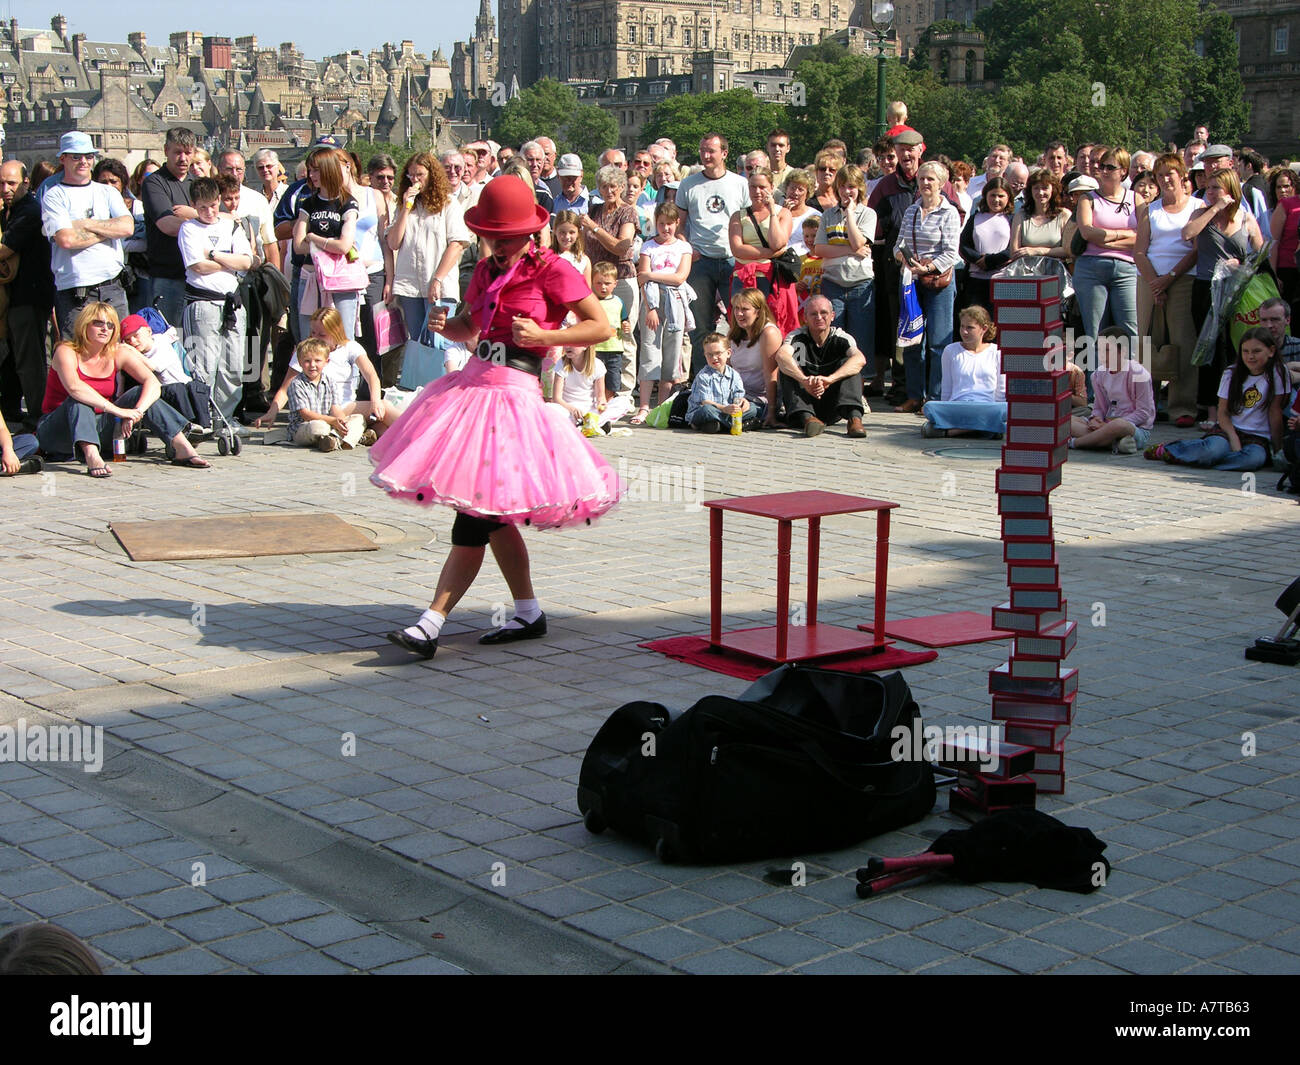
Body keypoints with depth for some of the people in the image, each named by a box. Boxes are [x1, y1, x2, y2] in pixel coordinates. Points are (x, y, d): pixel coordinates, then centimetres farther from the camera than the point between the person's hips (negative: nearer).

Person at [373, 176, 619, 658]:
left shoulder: (551, 269, -6)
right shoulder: (486, 269, 15)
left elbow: (602, 326, -5)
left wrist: (543, 336, -15)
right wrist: (444, 325, 4)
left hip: (513, 392, -8)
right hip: (473, 382, 8)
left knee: (475, 516, -9)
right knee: (491, 516, 12)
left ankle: (430, 624, -9)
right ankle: (528, 614, 24)